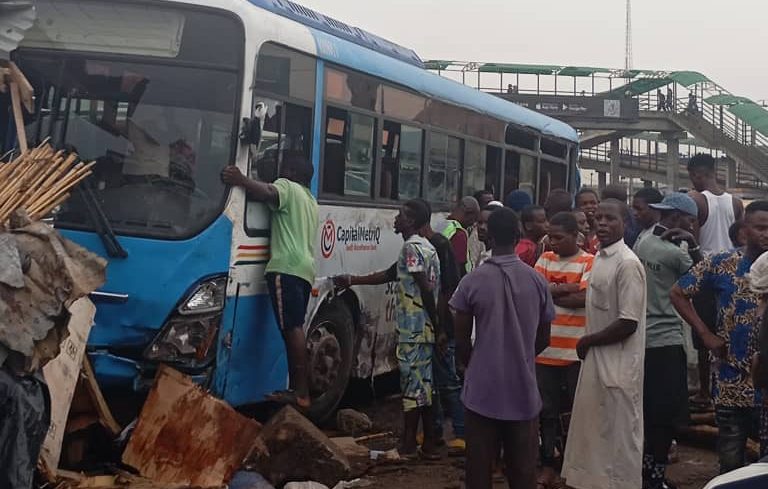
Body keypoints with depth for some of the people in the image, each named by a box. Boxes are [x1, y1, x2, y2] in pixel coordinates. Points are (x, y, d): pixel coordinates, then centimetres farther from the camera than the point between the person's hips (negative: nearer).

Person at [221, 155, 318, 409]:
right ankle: (296, 388, 9)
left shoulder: (287, 187, 6)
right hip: (305, 270, 10)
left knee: (292, 328, -14)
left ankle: (301, 393, -19)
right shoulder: (311, 200, 33)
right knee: (295, 329, 10)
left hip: (287, 267, -10)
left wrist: (240, 180, -17)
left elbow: (267, 194, -17)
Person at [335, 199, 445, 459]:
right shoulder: (426, 246, 18)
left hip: (412, 329, -9)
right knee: (424, 384, 11)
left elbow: (425, 289, -19)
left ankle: (408, 446, 2)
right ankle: (429, 445, 15)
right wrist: (351, 280, 25)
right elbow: (388, 275, 24)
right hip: (426, 328, 9)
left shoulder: (411, 247, -12)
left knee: (412, 383, -4)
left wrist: (438, 327, -17)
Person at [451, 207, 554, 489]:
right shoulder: (537, 281, -3)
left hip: (483, 390, -2)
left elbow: (461, 340, -2)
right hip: (523, 390, 2)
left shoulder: (472, 281, -9)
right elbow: (543, 339, 7)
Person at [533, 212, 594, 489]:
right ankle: (548, 466, 21)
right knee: (547, 411, 11)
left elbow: (584, 299, -17)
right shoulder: (545, 259, 10)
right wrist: (567, 289, -12)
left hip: (576, 351, -4)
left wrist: (549, 294, -8)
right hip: (545, 350, 4)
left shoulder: (589, 262, -4)